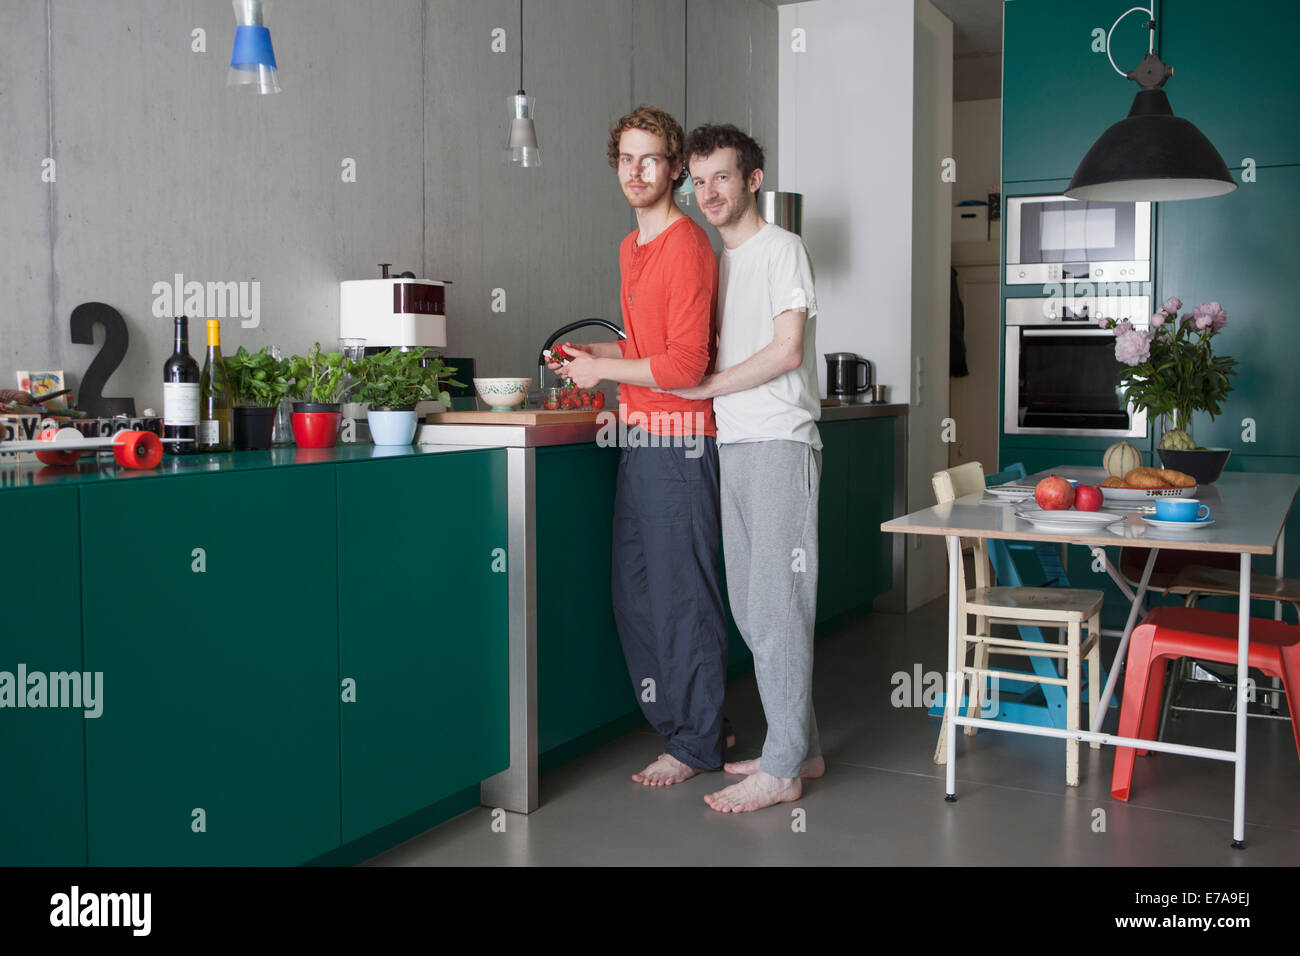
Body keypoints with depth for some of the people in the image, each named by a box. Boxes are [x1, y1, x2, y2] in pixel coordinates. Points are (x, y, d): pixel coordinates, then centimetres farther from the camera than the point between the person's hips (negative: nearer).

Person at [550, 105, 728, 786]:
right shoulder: (631, 247, 18)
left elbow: (685, 364, -18)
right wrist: (599, 353, 12)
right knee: (635, 587, 14)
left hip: (677, 438, -9)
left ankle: (696, 742, 11)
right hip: (638, 438, 10)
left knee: (682, 590, -2)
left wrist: (604, 369, -9)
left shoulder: (686, 247, -12)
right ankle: (675, 718, 27)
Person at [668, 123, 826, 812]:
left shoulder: (782, 248, -2)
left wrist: (705, 388, -9)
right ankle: (801, 747, 20)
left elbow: (786, 350, -12)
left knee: (776, 604, -8)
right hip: (732, 445, 8)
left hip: (778, 443, -8)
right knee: (749, 605, 9)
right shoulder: (715, 262, 21)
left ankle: (782, 769, -1)